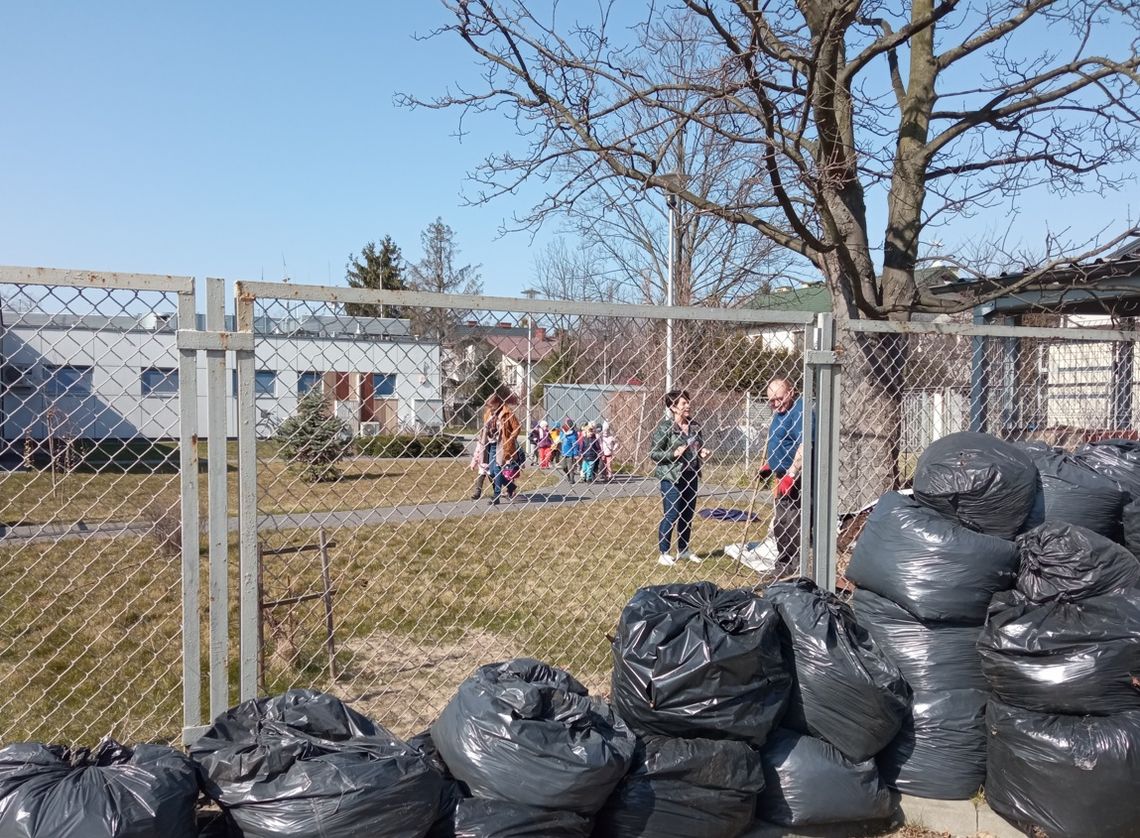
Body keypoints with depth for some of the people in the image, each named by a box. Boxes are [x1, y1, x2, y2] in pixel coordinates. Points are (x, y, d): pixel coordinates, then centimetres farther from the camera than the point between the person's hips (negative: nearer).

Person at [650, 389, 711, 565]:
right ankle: (663, 553, 9)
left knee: (688, 514, 13)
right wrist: (673, 454, -22)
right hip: (671, 477, -6)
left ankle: (683, 550, 27)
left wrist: (703, 453, 0)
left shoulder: (694, 426, 7)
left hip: (691, 476, 7)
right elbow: (653, 453, -11)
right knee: (671, 515, -3)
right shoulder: (665, 427, -12)